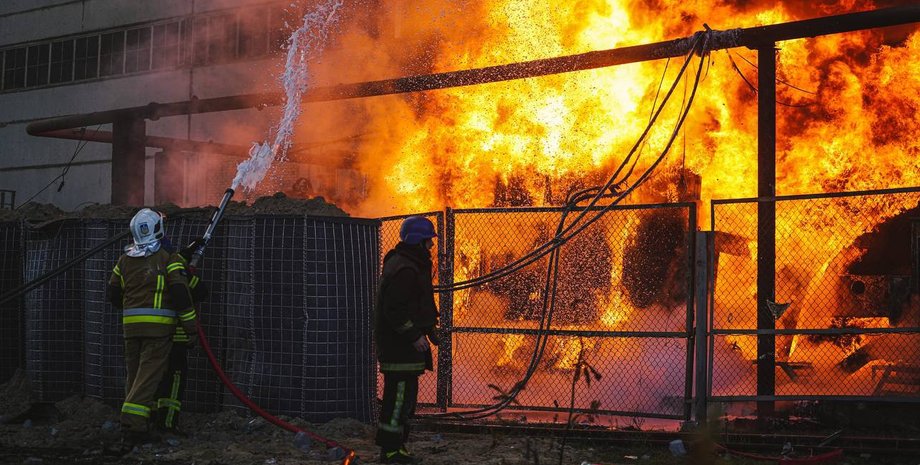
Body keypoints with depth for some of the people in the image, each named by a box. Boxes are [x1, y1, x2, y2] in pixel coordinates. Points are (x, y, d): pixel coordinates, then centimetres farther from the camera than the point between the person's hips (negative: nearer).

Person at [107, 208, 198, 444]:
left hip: (131, 326, 5)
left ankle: (133, 424, 18)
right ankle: (134, 424, -17)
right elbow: (180, 293, -11)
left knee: (134, 375, 14)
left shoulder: (125, 260, 11)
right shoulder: (168, 258, -5)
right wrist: (191, 327, -6)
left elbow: (113, 294, 17)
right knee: (148, 376, -7)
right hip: (159, 326, -5)